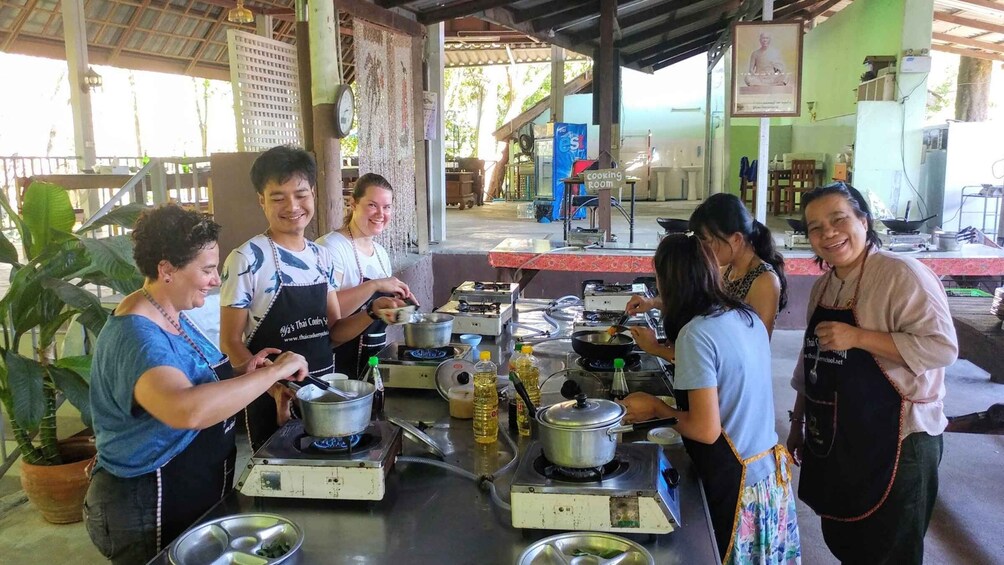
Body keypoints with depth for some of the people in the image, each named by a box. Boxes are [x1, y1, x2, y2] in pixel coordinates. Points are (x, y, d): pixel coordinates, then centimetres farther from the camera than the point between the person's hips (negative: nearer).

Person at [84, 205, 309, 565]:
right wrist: (274, 371, -36)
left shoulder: (171, 316, 3)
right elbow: (189, 410, -45)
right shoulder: (136, 336, -27)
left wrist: (241, 374, -2)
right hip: (147, 512, -9)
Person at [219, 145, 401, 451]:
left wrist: (372, 312, -10)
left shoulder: (322, 256, 4)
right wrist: (275, 387, -25)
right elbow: (230, 341, -11)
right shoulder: (247, 259, -14)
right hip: (275, 398, -6)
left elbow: (333, 331, 8)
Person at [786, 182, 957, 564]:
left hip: (894, 443, -7)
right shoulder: (822, 286, 8)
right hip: (833, 441, 7)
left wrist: (859, 338, -28)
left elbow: (942, 346, -23)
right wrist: (798, 425, 18)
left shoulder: (902, 275, -16)